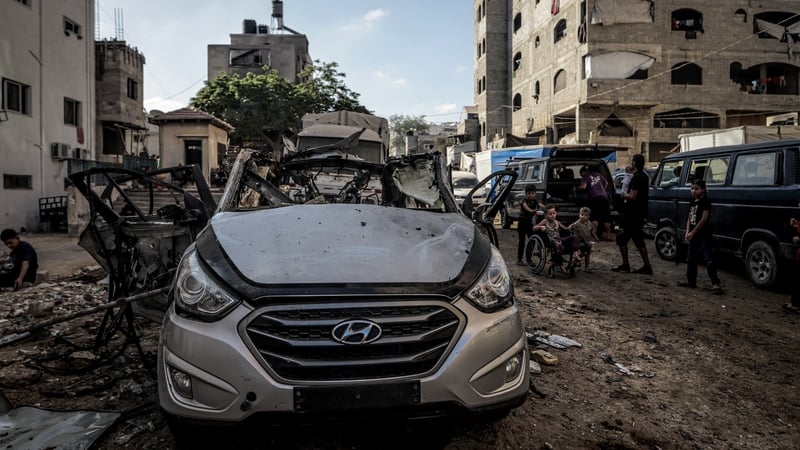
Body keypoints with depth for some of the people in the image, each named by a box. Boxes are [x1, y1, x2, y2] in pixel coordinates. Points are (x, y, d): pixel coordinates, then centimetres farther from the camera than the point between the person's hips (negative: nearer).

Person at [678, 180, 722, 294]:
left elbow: (704, 219, -16)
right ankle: (691, 281, 23)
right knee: (691, 259, 14)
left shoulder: (705, 202, -10)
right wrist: (687, 232, 0)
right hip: (693, 236, 9)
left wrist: (692, 233, -14)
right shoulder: (692, 202, 14)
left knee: (708, 259, -12)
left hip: (704, 236, -9)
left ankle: (715, 283, -12)